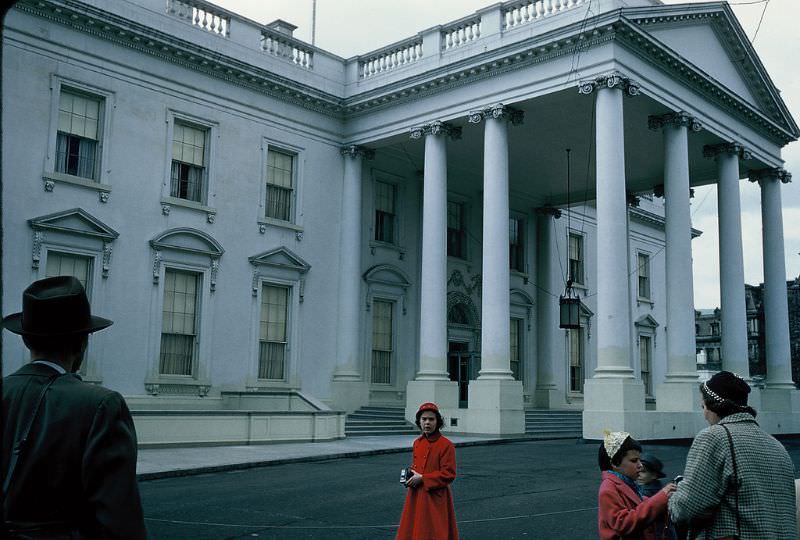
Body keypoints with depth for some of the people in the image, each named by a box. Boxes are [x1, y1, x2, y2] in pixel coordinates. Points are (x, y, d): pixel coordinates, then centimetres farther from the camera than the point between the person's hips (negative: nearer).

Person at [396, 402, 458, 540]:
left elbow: (448, 474, -16)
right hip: (416, 497, 7)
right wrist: (411, 475, 2)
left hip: (435, 498, -7)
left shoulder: (446, 445, -13)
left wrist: (422, 478, -16)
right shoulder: (417, 443, 9)